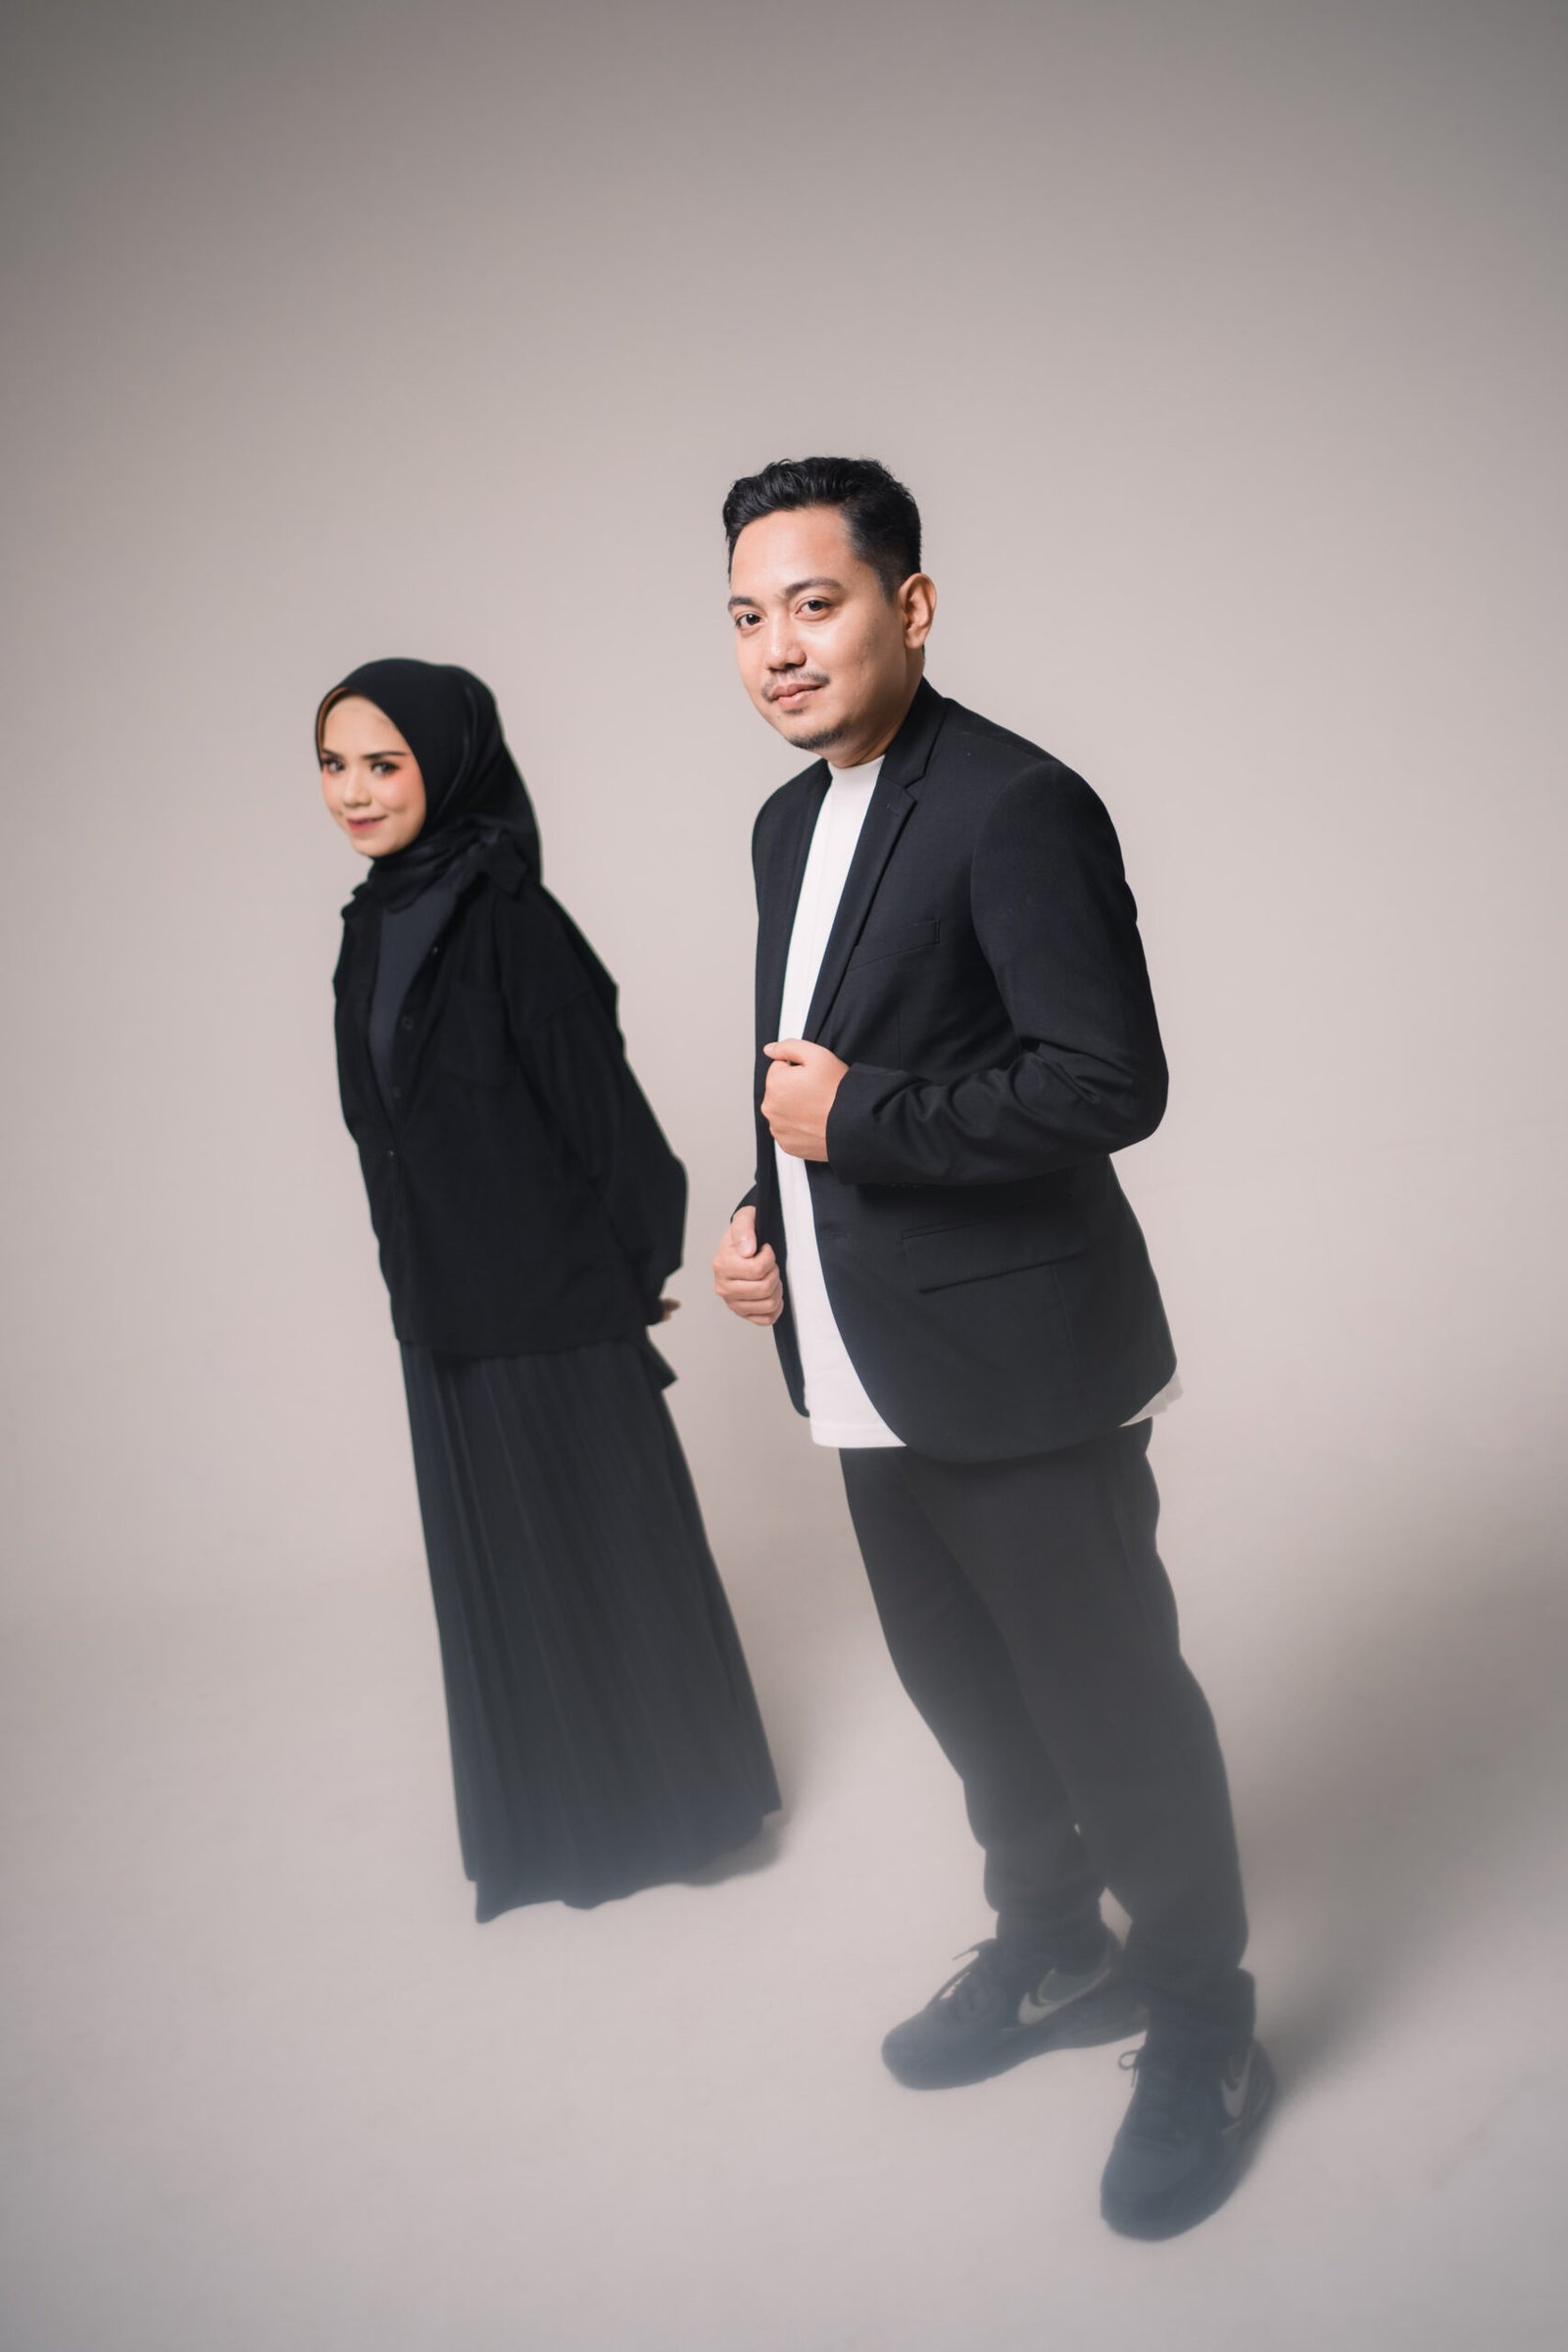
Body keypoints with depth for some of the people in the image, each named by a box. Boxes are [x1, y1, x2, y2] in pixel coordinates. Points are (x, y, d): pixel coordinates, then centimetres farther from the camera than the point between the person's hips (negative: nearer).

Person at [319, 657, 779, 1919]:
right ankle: (559, 1812, 32)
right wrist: (422, 1282, 13)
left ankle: (662, 1798, 25)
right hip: (447, 1306, 8)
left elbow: (597, 1100, -15)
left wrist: (632, 1271, -10)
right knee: (498, 1553, 16)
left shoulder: (509, 918, -16)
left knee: (599, 1540, 6)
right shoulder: (375, 927, 7)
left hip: (552, 1296, -7)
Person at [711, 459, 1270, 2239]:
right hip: (869, 1372, 9)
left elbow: (1110, 1085, -23)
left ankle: (1201, 2026, 28)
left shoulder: (1017, 807, -17)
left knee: (1112, 1703, 5)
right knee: (965, 1690, 22)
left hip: (1015, 1369, -8)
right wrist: (769, 1213, 5)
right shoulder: (789, 821, 11)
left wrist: (855, 1121, -18)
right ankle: (1052, 1955, 44)